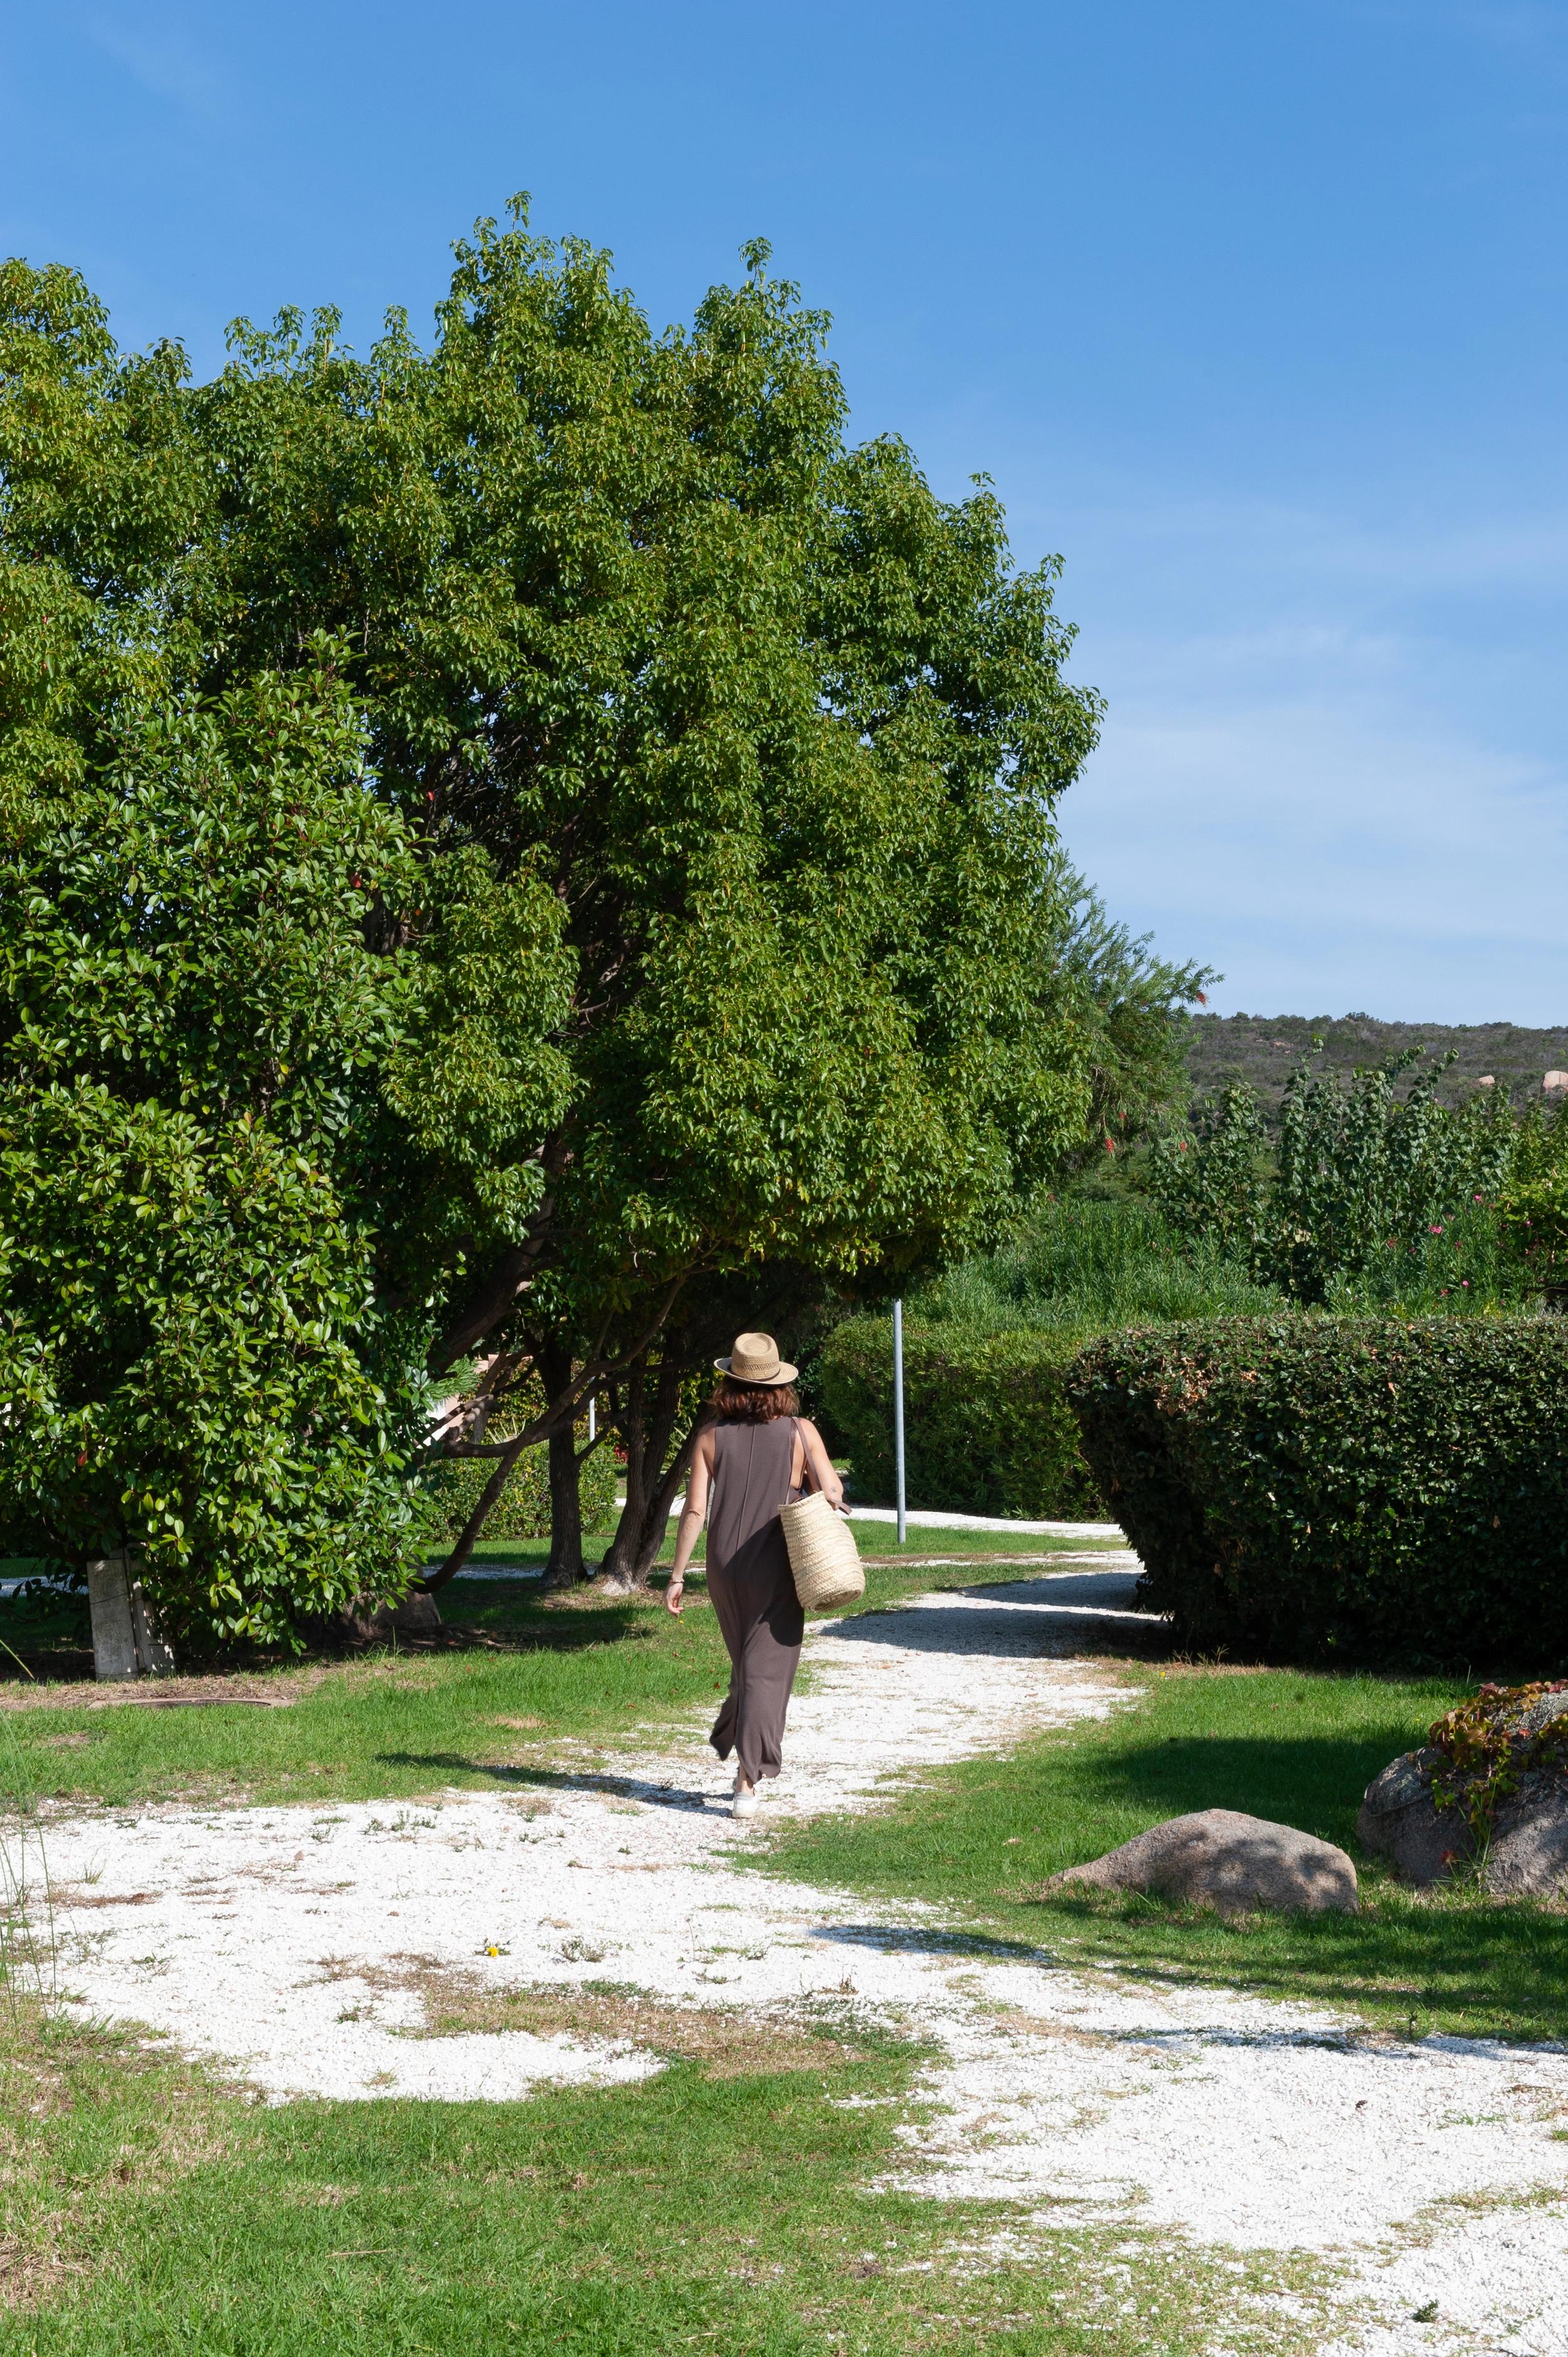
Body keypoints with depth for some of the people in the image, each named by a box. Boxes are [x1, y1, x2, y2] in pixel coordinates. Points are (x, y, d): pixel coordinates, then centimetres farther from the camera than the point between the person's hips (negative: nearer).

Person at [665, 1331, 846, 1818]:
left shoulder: (712, 1436, 0)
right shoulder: (799, 1431, -5)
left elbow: (694, 1509, -4)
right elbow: (832, 1493, -13)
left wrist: (677, 1575, 0)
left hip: (725, 1569, 3)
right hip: (777, 1570, -3)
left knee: (747, 1664, 22)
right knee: (767, 1671, -3)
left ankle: (748, 1761, 29)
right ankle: (748, 1781, -12)